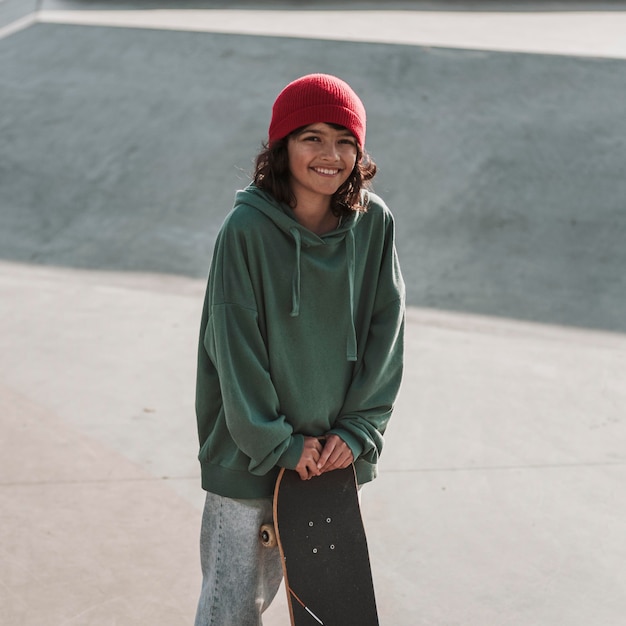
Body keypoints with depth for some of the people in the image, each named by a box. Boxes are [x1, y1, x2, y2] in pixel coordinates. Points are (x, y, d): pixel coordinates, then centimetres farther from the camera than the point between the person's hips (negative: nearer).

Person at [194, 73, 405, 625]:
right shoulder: (246, 230, -16)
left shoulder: (374, 223, -5)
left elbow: (385, 332, 0)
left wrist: (357, 429, -6)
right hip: (250, 449, -3)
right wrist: (281, 446, -12)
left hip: (336, 451, 4)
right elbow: (235, 349, -13)